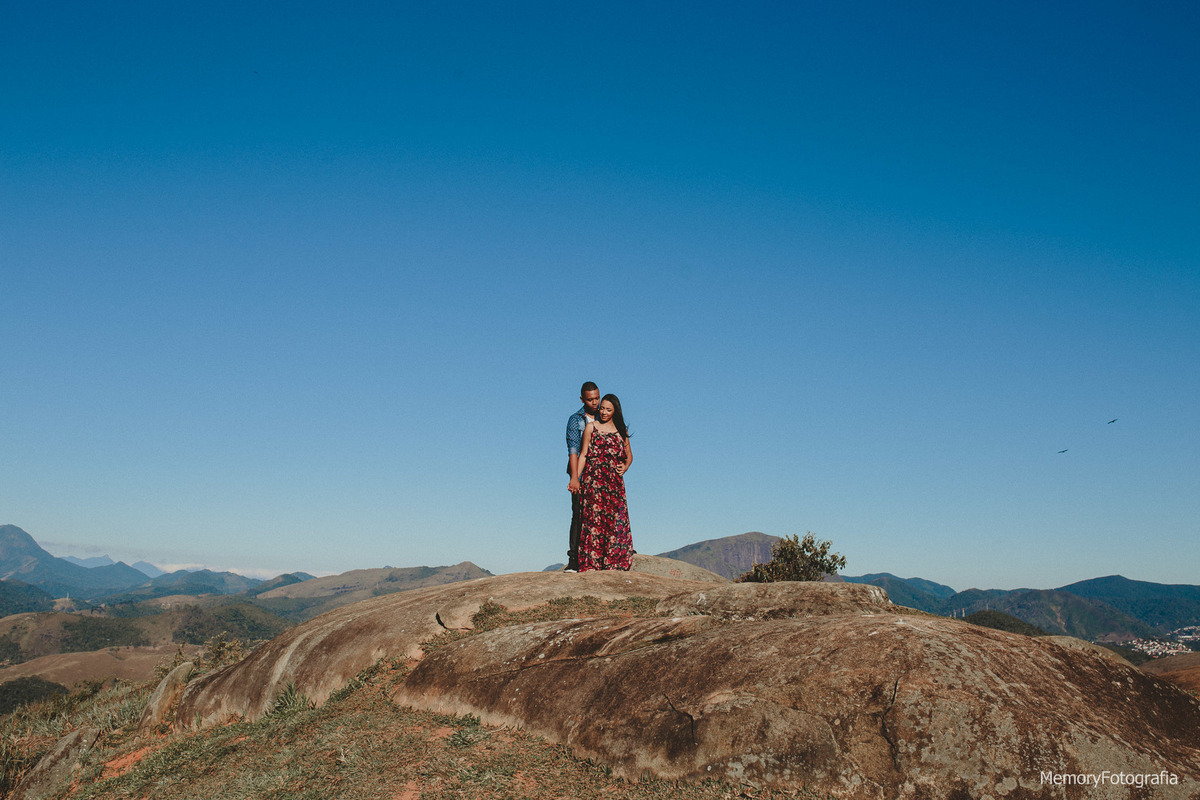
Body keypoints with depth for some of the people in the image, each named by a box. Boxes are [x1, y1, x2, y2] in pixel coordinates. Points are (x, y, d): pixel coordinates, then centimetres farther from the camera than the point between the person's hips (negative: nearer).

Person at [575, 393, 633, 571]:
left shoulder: (621, 430, 15)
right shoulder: (591, 427, 7)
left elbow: (629, 455, 22)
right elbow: (583, 454, 4)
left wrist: (625, 467, 0)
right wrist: (575, 478, -4)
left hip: (614, 481, 3)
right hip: (594, 479, -3)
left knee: (616, 519, -3)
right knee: (594, 516, -8)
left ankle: (614, 562, 2)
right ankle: (591, 562, -5)